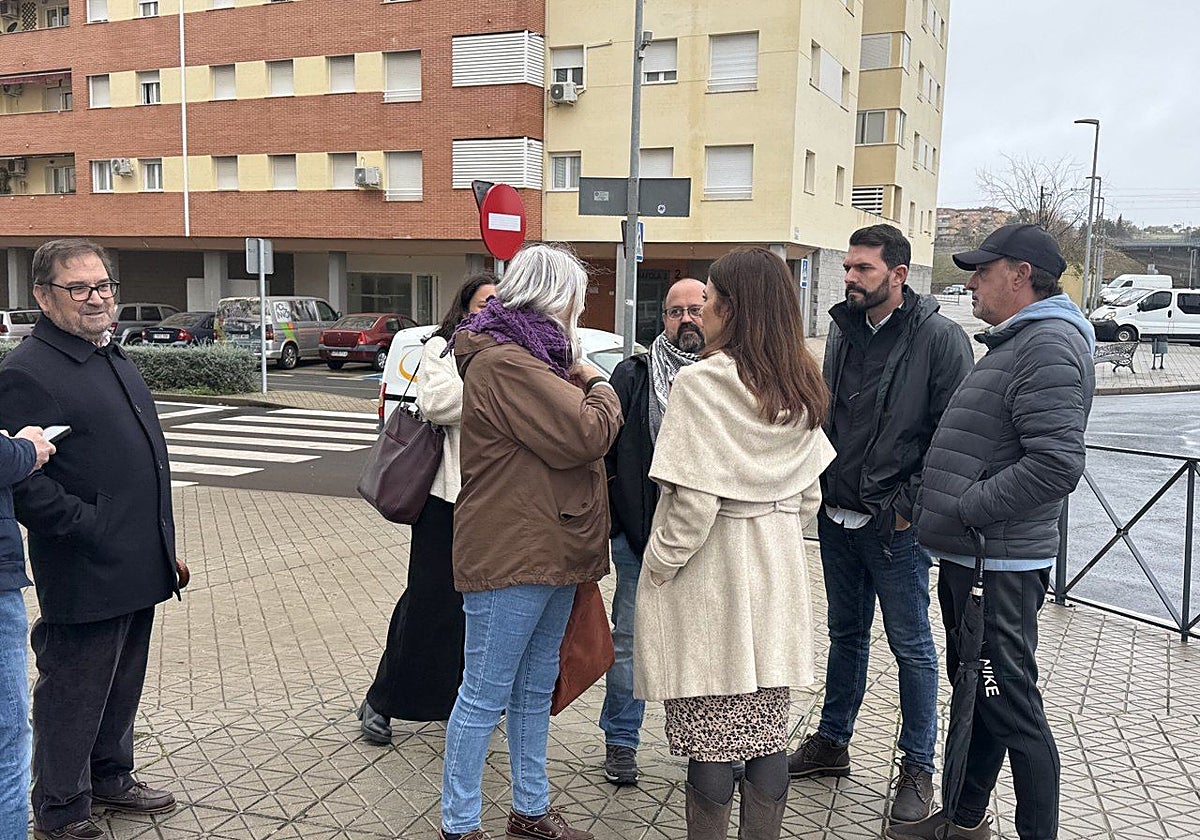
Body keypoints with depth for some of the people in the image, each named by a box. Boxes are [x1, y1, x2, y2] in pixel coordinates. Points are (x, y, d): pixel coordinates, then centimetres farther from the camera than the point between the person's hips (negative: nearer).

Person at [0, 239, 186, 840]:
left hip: (136, 572, 8)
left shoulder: (113, 358, 13)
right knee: (72, 699, 8)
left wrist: (164, 549, 18)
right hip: (85, 580, -8)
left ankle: (110, 779, 41)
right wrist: (94, 530, -20)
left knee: (122, 689, 22)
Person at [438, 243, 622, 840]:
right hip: (510, 557, -11)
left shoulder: (530, 356, 18)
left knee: (535, 688, 19)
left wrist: (585, 388, 5)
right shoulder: (505, 362, -18)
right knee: (486, 695, 1)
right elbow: (584, 434, -21)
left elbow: (564, 436, 21)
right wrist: (598, 388, -3)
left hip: (548, 552, 11)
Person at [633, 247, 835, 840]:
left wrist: (659, 565, -7)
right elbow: (810, 493, 11)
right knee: (767, 733, 14)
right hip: (775, 576, 7)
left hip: (709, 578, -7)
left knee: (710, 741, 4)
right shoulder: (800, 390, 7)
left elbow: (694, 498, -19)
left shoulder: (702, 382, -15)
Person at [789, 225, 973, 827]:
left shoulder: (939, 337, -11)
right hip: (837, 519, 6)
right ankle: (832, 742, 34)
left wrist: (911, 503, -15)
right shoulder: (843, 331, 9)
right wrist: (821, 488, 10)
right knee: (846, 634, 20)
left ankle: (917, 767, 22)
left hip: (895, 525, -6)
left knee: (912, 646, 7)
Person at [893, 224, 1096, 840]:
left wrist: (964, 510, -21)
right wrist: (932, 502, 16)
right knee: (973, 692, 20)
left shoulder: (1049, 345, -17)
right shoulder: (1015, 342, 17)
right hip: (968, 557, 11)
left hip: (1001, 566, -11)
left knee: (1012, 708, -2)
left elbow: (1057, 464, -27)